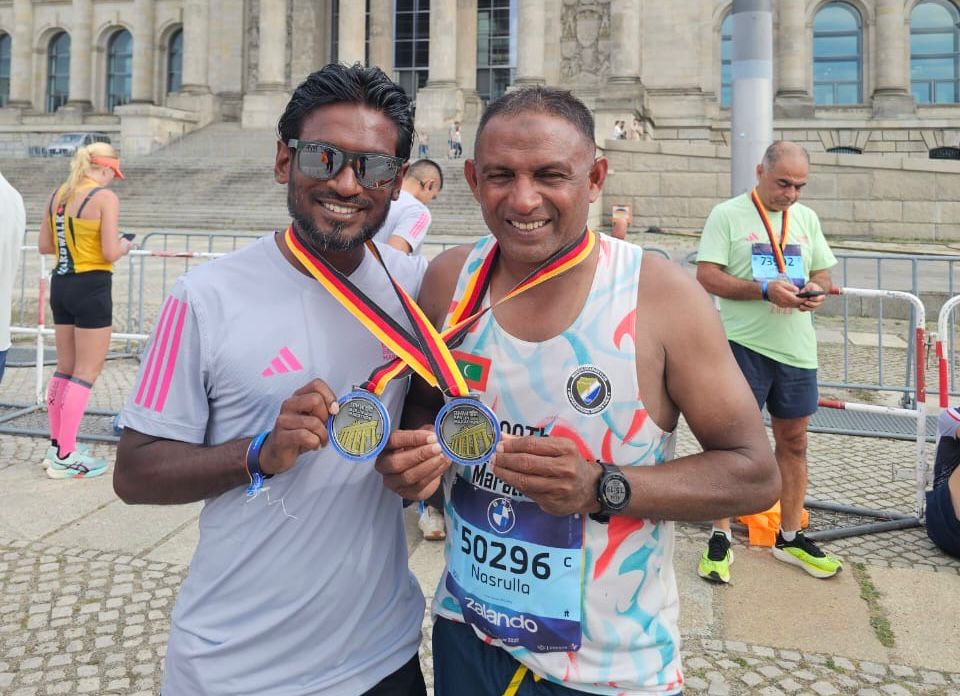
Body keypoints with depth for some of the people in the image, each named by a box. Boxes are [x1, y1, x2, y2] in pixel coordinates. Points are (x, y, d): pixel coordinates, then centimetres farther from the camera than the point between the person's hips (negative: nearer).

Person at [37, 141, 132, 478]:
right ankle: (65, 457, 3)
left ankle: (57, 444, 28)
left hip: (61, 284, 8)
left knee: (65, 368, 18)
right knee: (86, 374, 0)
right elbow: (110, 253, -18)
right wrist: (125, 246, 2)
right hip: (91, 288, -8)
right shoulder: (105, 197, -12)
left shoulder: (57, 194, 9)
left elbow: (45, 245, 11)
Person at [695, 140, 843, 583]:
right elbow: (707, 276, -12)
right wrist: (764, 289, -22)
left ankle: (789, 538, 28)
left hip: (797, 348, 6)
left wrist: (817, 289, -6)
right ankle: (720, 538, 12)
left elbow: (823, 271, 18)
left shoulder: (807, 218, 13)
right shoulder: (727, 214, -4)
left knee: (793, 441, 12)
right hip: (744, 344, -5)